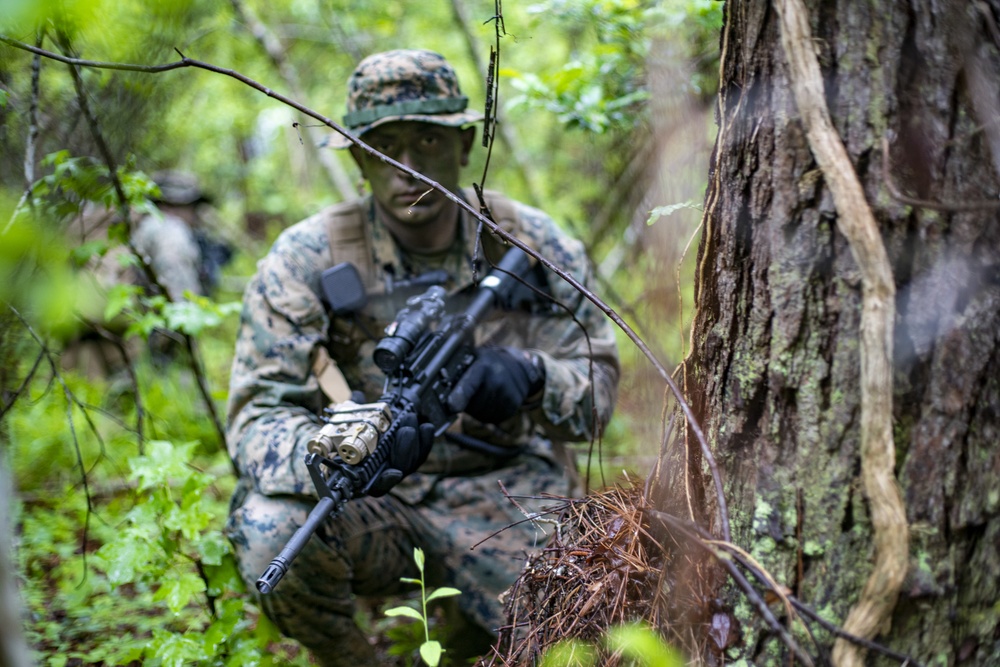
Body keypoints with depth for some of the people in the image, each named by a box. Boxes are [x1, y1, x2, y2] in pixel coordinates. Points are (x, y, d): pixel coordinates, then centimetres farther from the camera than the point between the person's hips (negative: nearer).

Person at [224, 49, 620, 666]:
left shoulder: (533, 246, -5)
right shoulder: (307, 260, -11)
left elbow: (597, 383, -3)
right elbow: (258, 419, -16)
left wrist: (532, 377, -28)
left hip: (501, 494, 2)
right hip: (365, 503, -1)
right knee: (272, 534, -33)